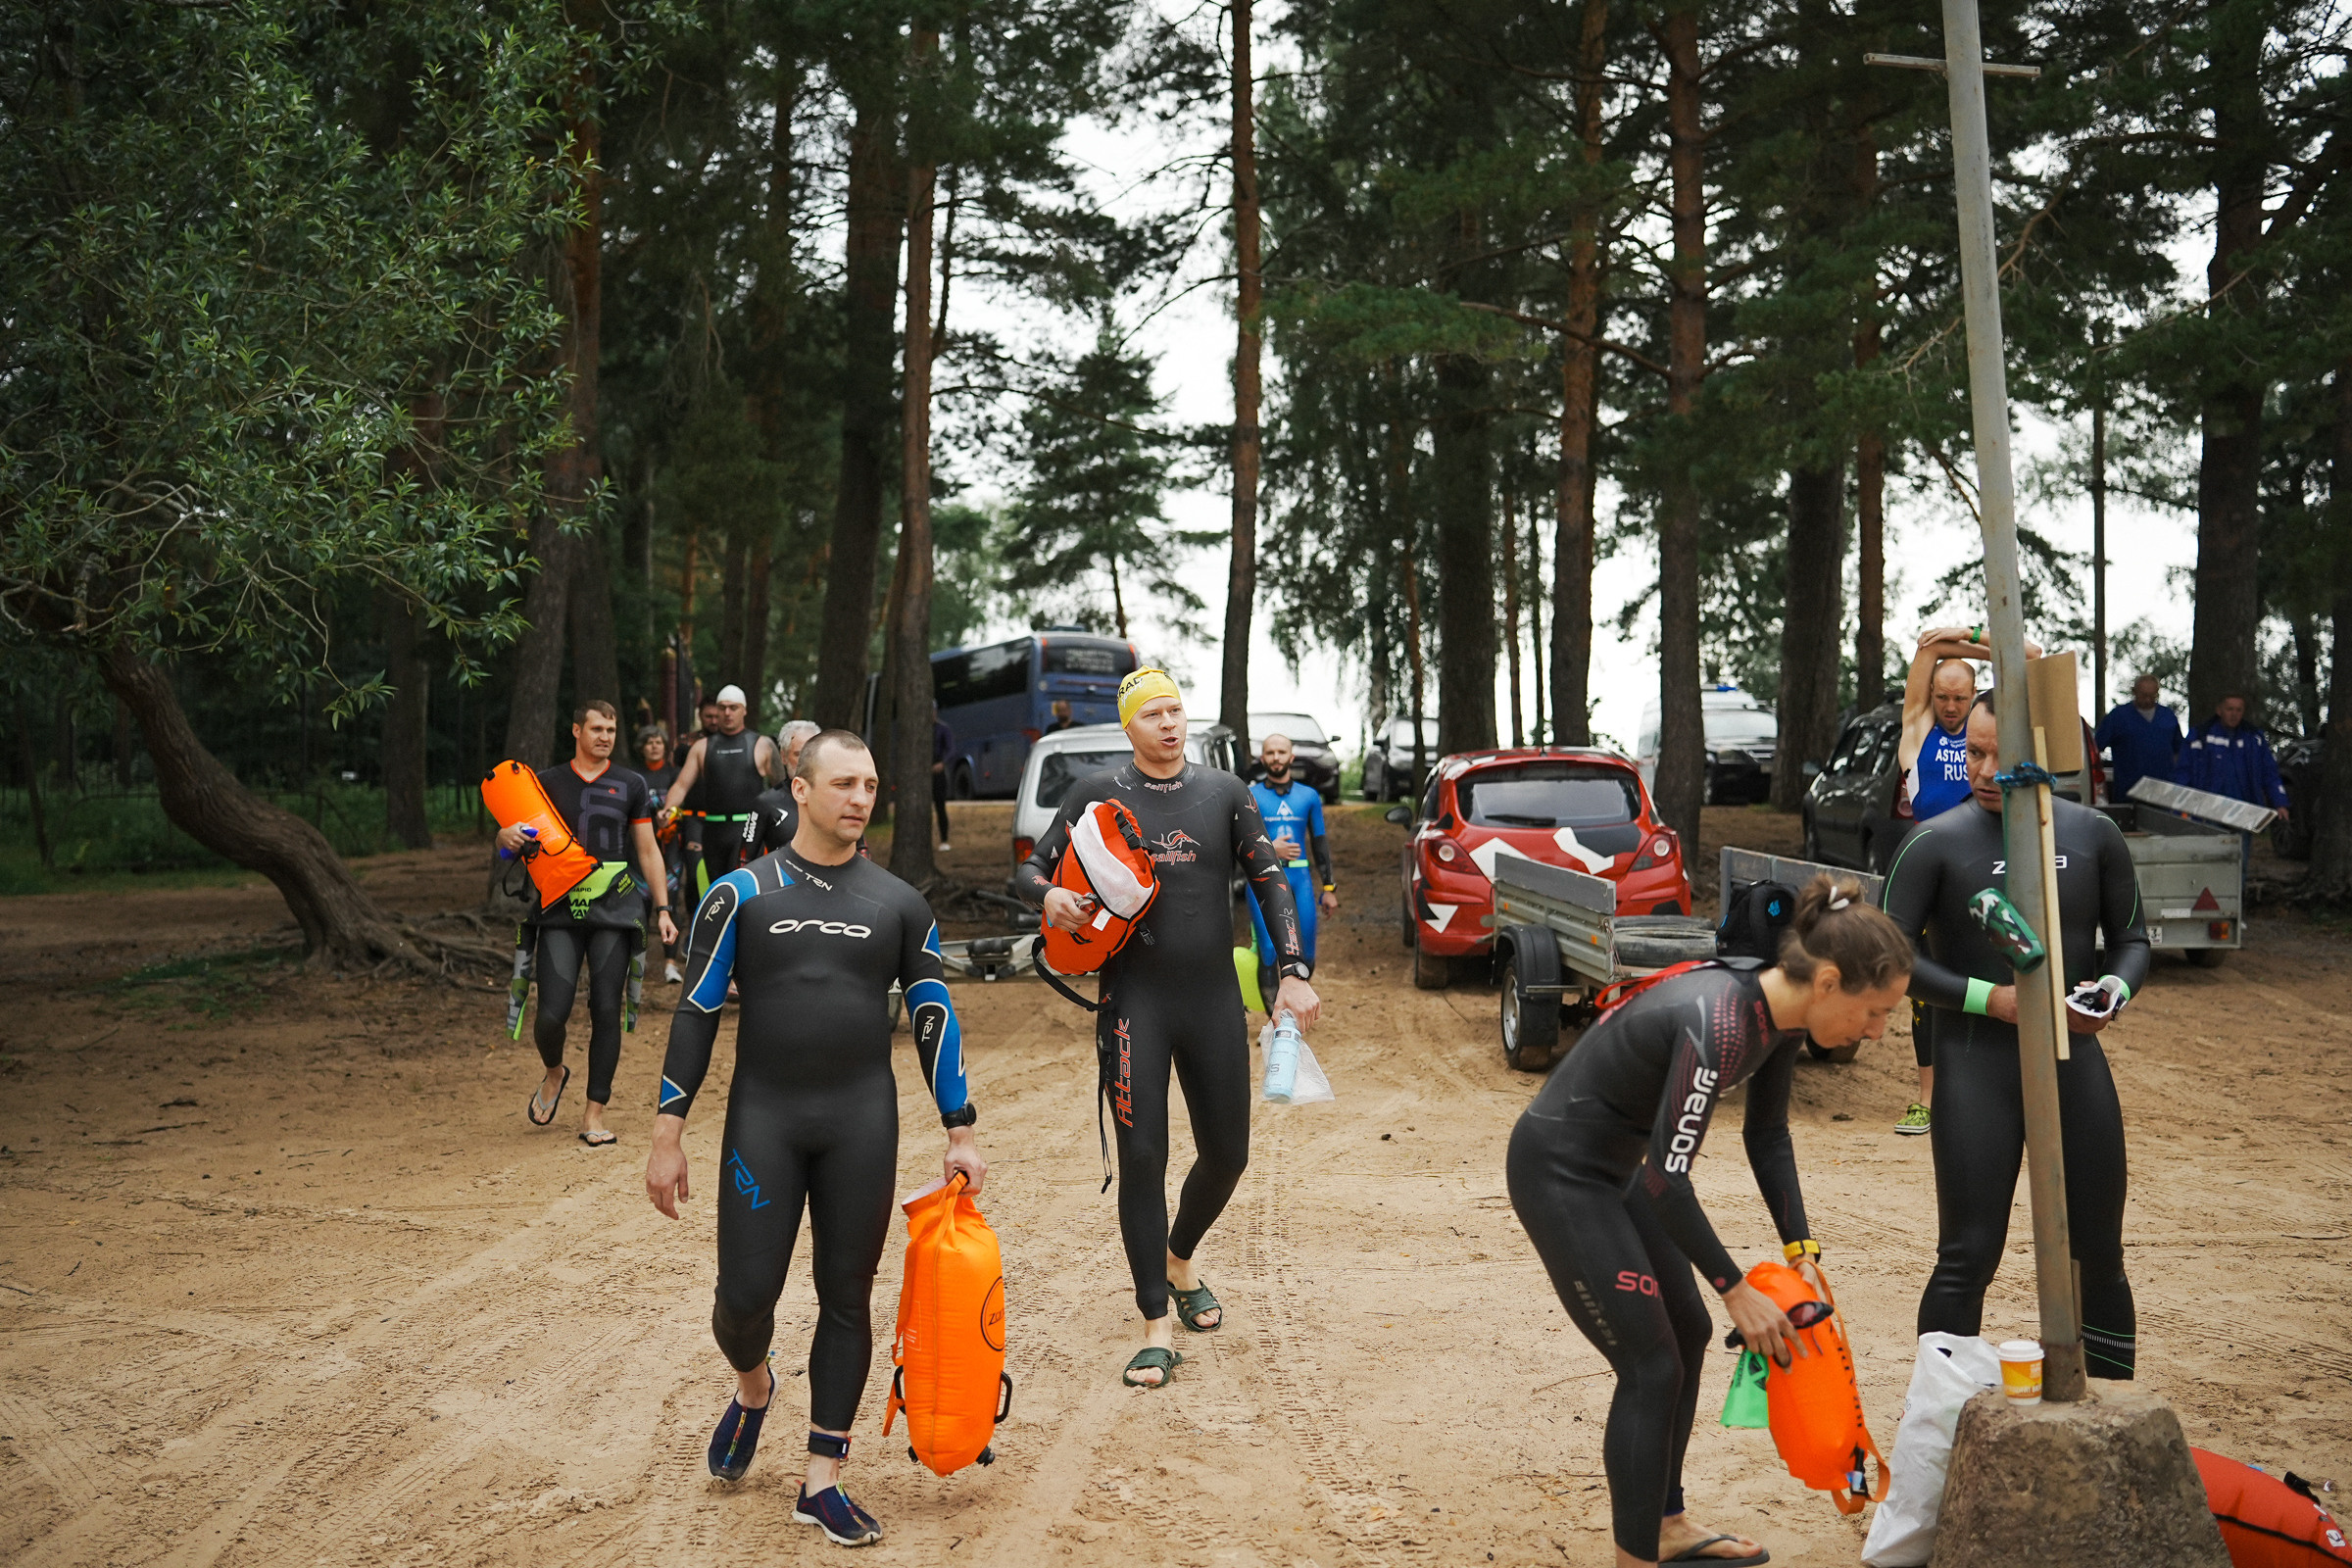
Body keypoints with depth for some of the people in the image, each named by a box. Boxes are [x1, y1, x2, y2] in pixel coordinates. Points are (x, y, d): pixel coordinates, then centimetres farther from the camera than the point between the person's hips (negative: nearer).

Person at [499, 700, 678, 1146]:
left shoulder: (630, 785, 11)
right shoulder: (546, 783, 11)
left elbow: (648, 852, 13)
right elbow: (508, 836, 13)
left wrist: (663, 909, 5)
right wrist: (508, 836, -13)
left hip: (614, 909, 0)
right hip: (560, 909, 0)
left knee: (606, 1010, -3)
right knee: (552, 1012, -10)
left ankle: (594, 1113, 8)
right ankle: (553, 1074, 24)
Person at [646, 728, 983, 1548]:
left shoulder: (899, 902, 5)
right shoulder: (742, 893, 0)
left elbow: (934, 1017, 9)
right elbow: (697, 1013, 1)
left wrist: (960, 1132, 7)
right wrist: (668, 1135, -3)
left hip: (862, 1121, 1)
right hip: (763, 1118, -1)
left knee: (847, 1300, 4)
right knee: (746, 1293, -2)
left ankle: (822, 1481, 17)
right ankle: (752, 1390, 34)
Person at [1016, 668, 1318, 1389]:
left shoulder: (1224, 791, 6)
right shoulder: (1099, 792, 0)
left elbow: (1270, 882, 8)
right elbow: (1032, 868, 3)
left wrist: (1294, 972, -3)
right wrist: (1049, 897, -21)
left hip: (1214, 1003, 3)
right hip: (1135, 1004, -2)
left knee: (1226, 1154, 10)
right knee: (1142, 1158, -5)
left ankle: (1180, 1261, 40)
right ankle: (1157, 1328, 5)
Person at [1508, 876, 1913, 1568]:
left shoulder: (1780, 1012, -4)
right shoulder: (1716, 1024, -32)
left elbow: (1767, 1135, 11)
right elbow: (1666, 1179, -28)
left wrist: (1802, 1251, 3)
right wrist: (1736, 1289, -19)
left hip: (1615, 1168, 10)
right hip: (1559, 1172, -9)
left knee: (1688, 1334, 16)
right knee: (1651, 1363, -5)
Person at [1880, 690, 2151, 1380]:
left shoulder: (2093, 835, 5)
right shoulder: (1936, 843, -5)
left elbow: (2130, 938, 15)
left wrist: (2115, 988, -7)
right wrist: (1990, 998, -16)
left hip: (2075, 1059, 4)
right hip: (1976, 1064, -4)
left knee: (2099, 1255, 11)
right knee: (1968, 1258, -4)